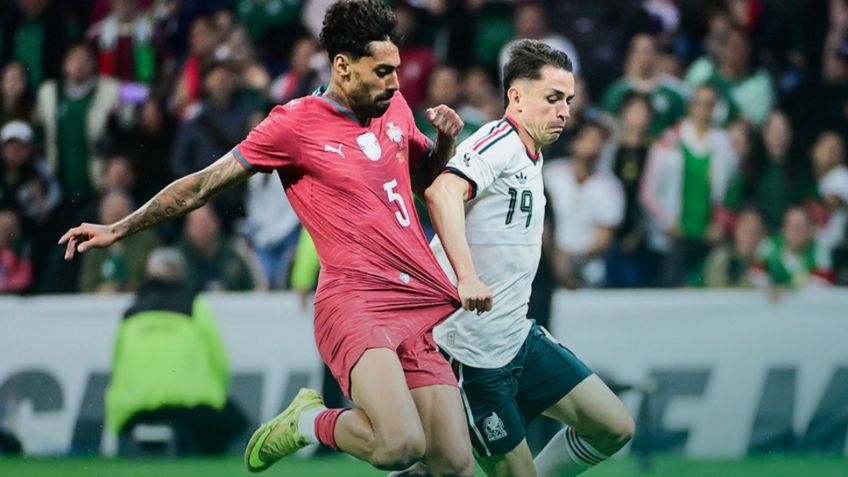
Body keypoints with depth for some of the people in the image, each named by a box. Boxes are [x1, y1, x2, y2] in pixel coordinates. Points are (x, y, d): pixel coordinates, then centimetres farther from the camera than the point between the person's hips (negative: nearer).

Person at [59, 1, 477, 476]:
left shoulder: (395, 107, 15)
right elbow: (205, 184, 6)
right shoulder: (296, 124, -1)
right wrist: (119, 228, 8)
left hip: (421, 306, 6)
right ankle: (307, 422, 1)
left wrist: (446, 139, 12)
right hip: (356, 300, -6)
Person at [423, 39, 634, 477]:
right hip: (474, 352, -9)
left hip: (520, 338, 9)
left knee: (613, 428, 3)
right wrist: (466, 277, -44)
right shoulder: (498, 143, -15)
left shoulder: (529, 157, 15)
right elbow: (441, 192, -34)